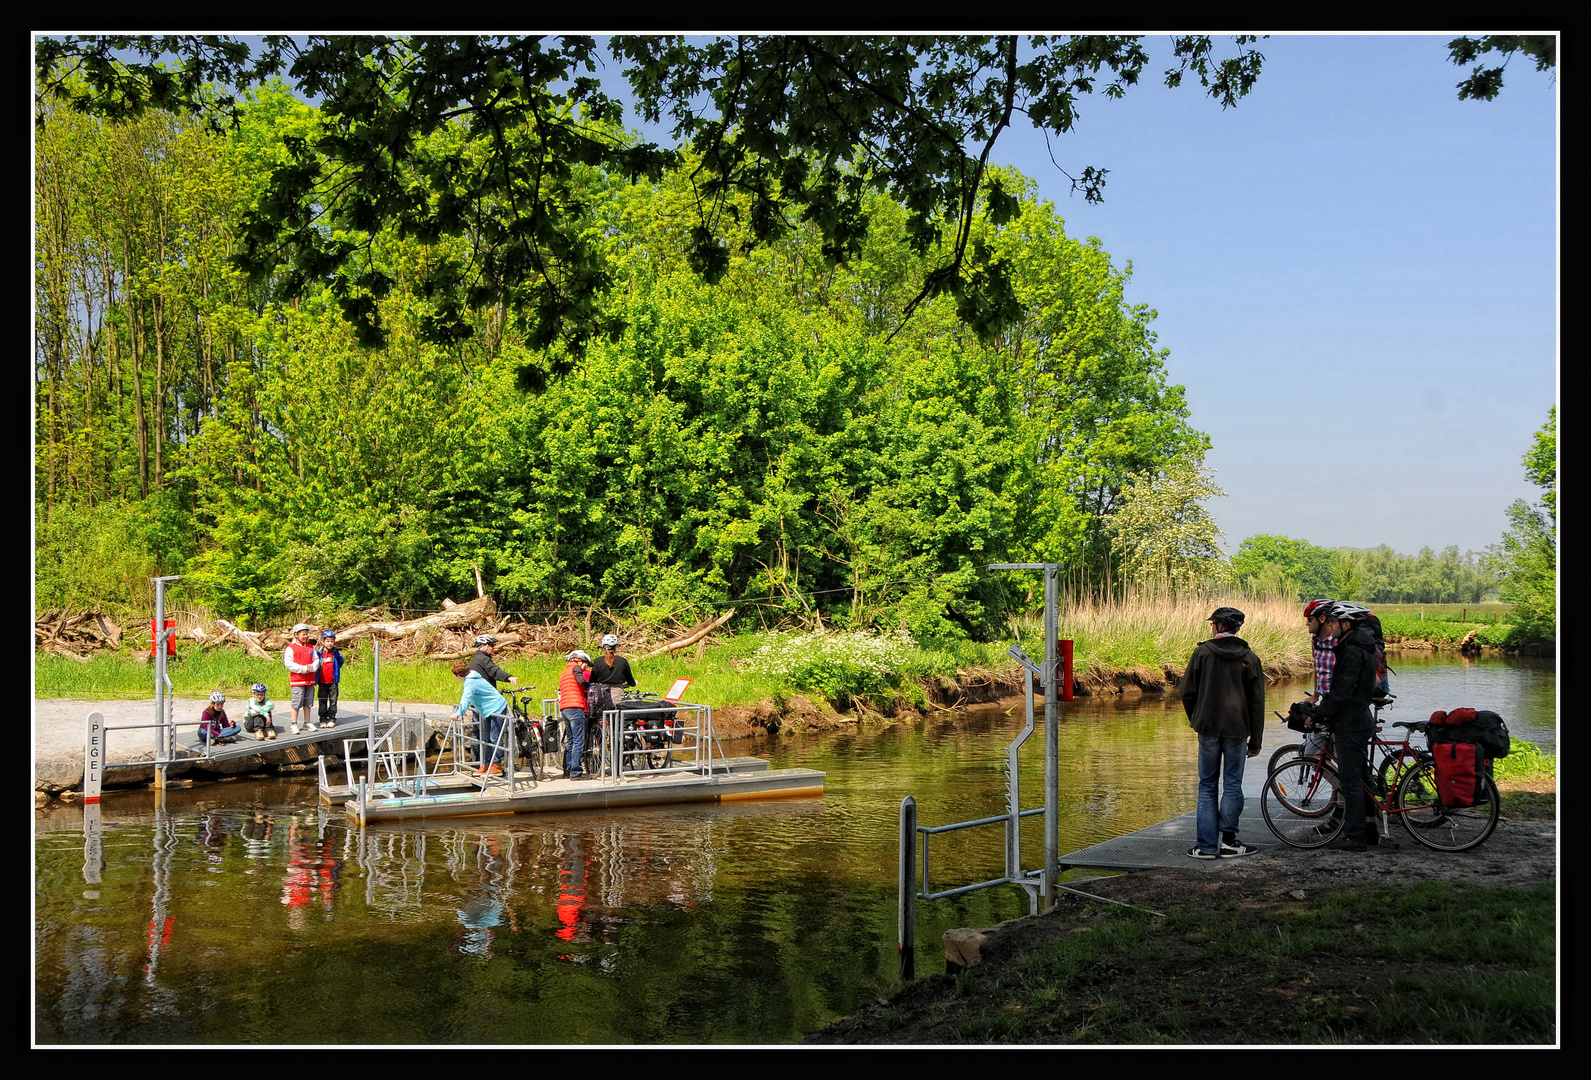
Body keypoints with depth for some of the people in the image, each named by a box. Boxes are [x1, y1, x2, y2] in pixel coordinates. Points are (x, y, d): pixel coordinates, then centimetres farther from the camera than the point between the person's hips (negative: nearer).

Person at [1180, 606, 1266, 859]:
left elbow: (1188, 691, 1)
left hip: (1208, 727, 0)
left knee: (1207, 786, 6)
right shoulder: (1249, 658, 2)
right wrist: (1255, 740, 9)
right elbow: (1257, 702, 4)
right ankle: (1228, 840, 5)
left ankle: (1206, 845, 5)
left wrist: (1195, 720, 18)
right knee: (1232, 785, 8)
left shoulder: (1202, 652, -2)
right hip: (1237, 729, 1)